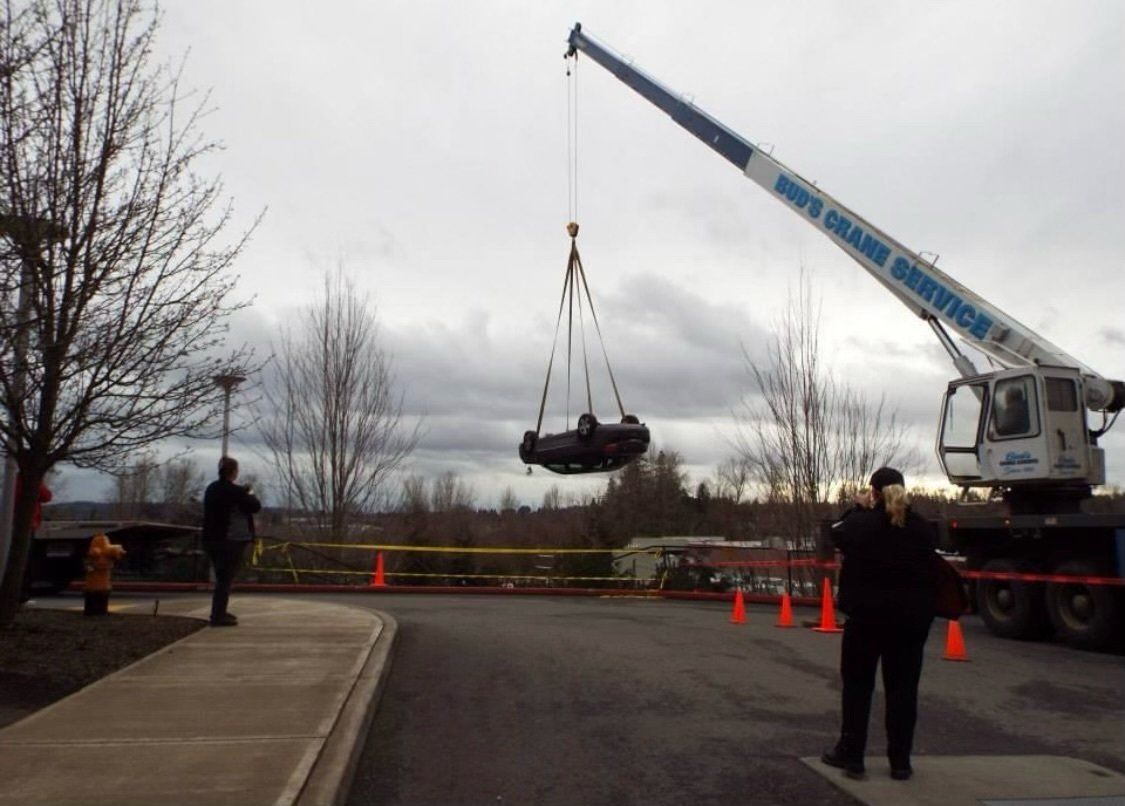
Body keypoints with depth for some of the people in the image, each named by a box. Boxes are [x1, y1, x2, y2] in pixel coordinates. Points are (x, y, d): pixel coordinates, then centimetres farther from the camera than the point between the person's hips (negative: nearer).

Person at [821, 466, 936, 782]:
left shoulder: (860, 524, -11)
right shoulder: (922, 528, -2)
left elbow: (836, 534, 10)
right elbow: (931, 559, 15)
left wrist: (857, 508, 18)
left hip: (867, 614, -2)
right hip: (911, 616, 2)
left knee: (858, 685, 10)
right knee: (902, 687, 10)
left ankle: (850, 755, 15)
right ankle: (900, 762, 16)